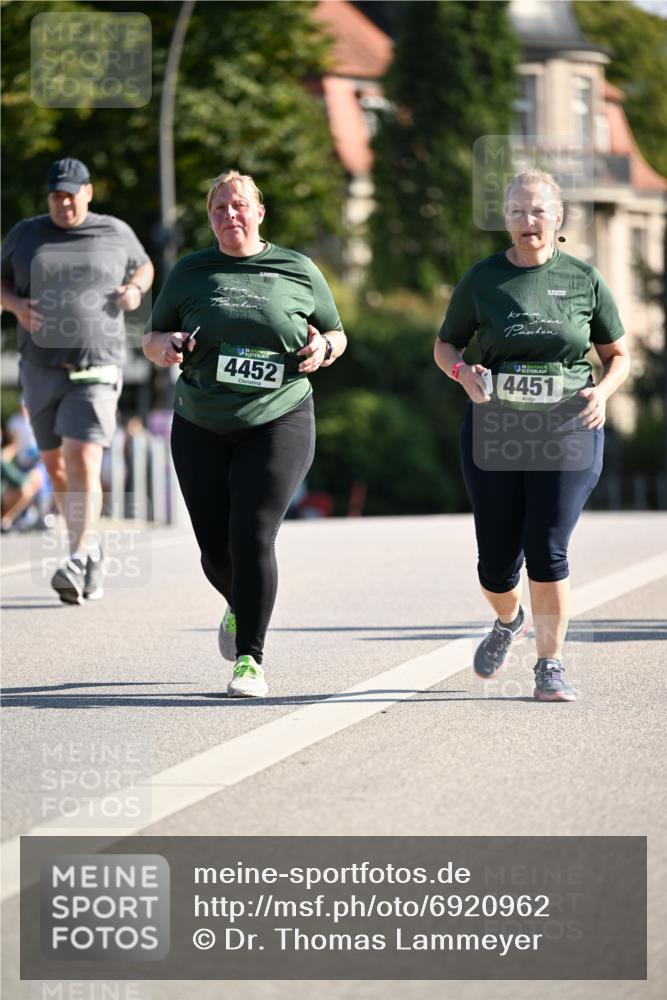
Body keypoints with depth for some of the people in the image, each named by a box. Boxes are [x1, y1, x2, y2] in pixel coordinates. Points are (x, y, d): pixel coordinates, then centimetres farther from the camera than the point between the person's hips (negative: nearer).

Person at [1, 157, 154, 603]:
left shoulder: (115, 233, 3)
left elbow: (144, 266, 20)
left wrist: (135, 289, -2)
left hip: (97, 366, -3)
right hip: (42, 366, 3)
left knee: (84, 461, -17)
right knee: (56, 465, 12)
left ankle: (78, 562, -20)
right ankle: (90, 544, 33)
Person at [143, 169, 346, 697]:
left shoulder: (298, 271, 5)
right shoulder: (191, 272, 7)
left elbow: (337, 334, 14)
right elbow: (152, 340, 12)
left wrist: (324, 348, -9)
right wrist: (166, 346, -11)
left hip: (278, 422, -2)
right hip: (202, 429, 2)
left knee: (252, 539, -16)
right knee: (216, 548, 3)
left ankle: (250, 659, -8)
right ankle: (240, 608, 38)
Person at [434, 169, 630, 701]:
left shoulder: (584, 279, 3)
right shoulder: (482, 279, 4)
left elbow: (619, 354, 12)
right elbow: (445, 345, 13)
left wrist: (602, 391, -9)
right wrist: (463, 371, -9)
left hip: (567, 432, -1)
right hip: (495, 431, 1)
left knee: (547, 550, -13)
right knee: (497, 562, 4)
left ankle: (550, 667, -2)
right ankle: (509, 621, 39)